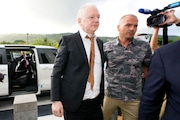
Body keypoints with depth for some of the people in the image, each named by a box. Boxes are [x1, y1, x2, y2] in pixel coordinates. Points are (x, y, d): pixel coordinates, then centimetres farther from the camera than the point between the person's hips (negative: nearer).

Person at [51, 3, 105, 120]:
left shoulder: (100, 43, 7)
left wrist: (102, 96, 13)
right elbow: (56, 72, -7)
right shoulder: (68, 40, -8)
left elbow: (101, 71, 12)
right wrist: (56, 100, -12)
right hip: (74, 103, -4)